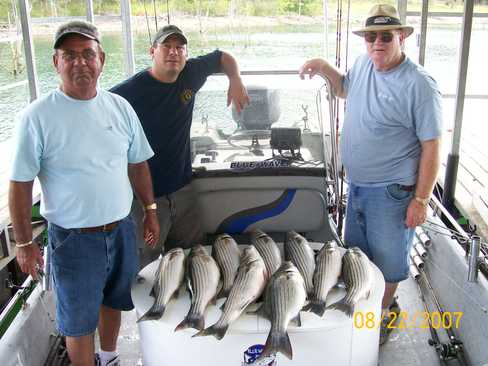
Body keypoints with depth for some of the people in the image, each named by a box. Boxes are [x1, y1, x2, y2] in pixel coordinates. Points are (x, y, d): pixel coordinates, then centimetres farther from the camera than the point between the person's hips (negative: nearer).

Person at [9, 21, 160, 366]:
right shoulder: (37, 117, -15)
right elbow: (21, 185, -10)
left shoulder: (120, 107, -2)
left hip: (122, 230, 5)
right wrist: (24, 243, -9)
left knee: (113, 301, 24)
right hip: (73, 238, -4)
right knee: (79, 321, 10)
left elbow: (138, 165, 8)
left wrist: (151, 211, 9)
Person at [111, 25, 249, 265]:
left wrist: (235, 81, -2)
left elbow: (223, 58, 17)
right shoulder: (130, 91, -17)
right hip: (145, 195, -5)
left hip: (182, 188, 5)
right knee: (145, 264, 4)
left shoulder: (190, 74, -1)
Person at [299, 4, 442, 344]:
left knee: (387, 258, 12)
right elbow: (346, 88, 24)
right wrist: (324, 67, 6)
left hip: (391, 191, -7)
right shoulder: (363, 64, 0)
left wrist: (421, 199, -18)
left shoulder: (419, 84, -20)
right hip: (357, 184, 7)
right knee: (356, 251, 23)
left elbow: (432, 146, -18)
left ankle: (383, 312, 37)